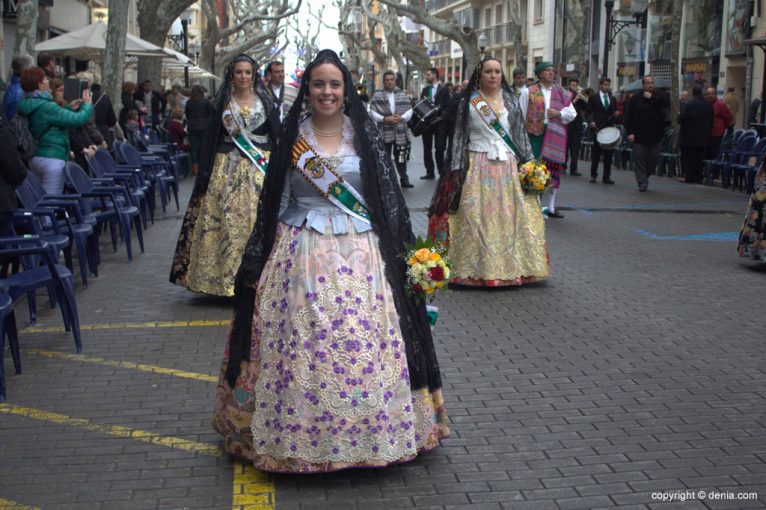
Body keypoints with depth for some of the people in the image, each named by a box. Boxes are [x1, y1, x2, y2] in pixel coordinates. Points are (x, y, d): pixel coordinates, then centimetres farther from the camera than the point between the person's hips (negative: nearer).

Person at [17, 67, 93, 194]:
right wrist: (87, 104, -2)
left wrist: (70, 108, 21)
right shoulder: (47, 107, -18)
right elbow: (78, 119, -19)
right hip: (52, 158, -9)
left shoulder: (27, 104, 8)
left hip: (34, 158, 9)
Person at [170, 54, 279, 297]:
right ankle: (225, 275, 5)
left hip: (260, 168, -1)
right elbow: (212, 137, 6)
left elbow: (277, 136, 5)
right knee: (227, 220, -3)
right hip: (228, 168, 1)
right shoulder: (223, 103, 8)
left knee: (257, 219, -7)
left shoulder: (265, 101, 7)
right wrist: (205, 173, 0)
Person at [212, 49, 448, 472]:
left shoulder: (364, 136, 5)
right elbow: (273, 203, 9)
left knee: (363, 345, -2)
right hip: (301, 256, 0)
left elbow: (388, 199, 5)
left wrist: (401, 254, 0)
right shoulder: (292, 137, 6)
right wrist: (255, 262, 6)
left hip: (359, 256, 0)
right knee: (299, 347, -1)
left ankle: (369, 431, 14)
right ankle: (300, 435, 13)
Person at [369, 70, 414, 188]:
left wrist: (401, 118, -13)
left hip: (400, 132, 2)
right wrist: (384, 119, -17)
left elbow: (409, 110, 5)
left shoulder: (402, 95, 8)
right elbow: (372, 112, -5)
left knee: (401, 157, 7)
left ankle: (404, 179, 18)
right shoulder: (378, 95, 0)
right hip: (384, 132, -2)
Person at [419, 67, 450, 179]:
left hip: (439, 122, -4)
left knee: (439, 148, -7)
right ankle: (430, 172, 10)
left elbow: (448, 107, -3)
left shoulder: (443, 90, 1)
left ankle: (442, 171, 3)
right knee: (427, 148, 4)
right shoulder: (425, 90, 14)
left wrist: (440, 117, -15)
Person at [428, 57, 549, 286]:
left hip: (508, 166, 3)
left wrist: (528, 163, 5)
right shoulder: (468, 102, 2)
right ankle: (477, 269, 3)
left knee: (509, 217, 3)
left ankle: (512, 267, 11)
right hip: (478, 166, -2)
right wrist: (457, 169, -4)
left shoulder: (511, 100, 10)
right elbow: (460, 136, 2)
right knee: (476, 218, -3)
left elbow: (521, 134, 11)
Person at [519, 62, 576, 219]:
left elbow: (572, 113, 10)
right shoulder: (528, 92, 3)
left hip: (555, 135, 3)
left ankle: (551, 207, 17)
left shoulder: (561, 93, 11)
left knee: (554, 170, 7)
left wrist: (559, 113, -8)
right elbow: (521, 115, 0)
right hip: (535, 134, -3)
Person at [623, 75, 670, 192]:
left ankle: (644, 176, 27)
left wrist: (652, 97, -13)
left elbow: (667, 103, -13)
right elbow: (629, 117, -1)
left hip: (655, 136, 2)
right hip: (640, 136, -2)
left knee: (654, 159, 6)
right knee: (640, 159, -4)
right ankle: (642, 183, 0)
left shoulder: (658, 96, 8)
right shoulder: (636, 99, 2)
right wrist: (630, 132, -9)